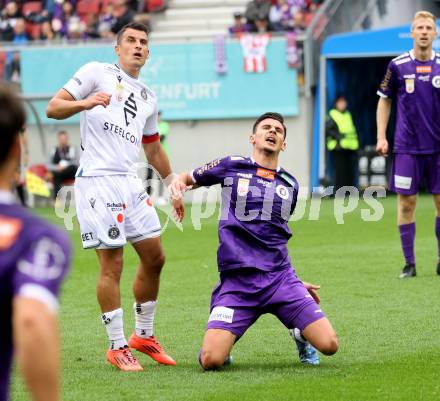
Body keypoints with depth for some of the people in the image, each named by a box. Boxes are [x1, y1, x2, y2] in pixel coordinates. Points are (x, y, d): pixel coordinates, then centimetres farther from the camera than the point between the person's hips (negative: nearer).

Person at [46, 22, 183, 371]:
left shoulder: (149, 99, 22)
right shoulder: (97, 73, 2)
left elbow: (153, 149, 32)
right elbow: (53, 107, -5)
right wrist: (84, 103, -24)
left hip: (130, 182, 8)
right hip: (97, 181, -8)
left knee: (154, 257, 8)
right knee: (112, 265, -8)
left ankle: (143, 335, 24)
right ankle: (117, 347, 1)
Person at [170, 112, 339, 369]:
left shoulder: (290, 184, 15)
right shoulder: (231, 167, 6)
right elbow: (187, 178, 19)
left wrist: (296, 283, 25)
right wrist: (178, 182, -6)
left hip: (280, 278, 2)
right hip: (236, 281, -2)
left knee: (329, 345, -13)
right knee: (211, 360, -19)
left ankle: (300, 334, 23)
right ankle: (225, 340, 18)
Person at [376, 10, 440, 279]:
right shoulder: (398, 66, -1)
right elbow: (385, 100, 8)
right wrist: (381, 137, 1)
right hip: (407, 147, -1)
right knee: (407, 202, -2)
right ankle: (409, 263, 5)